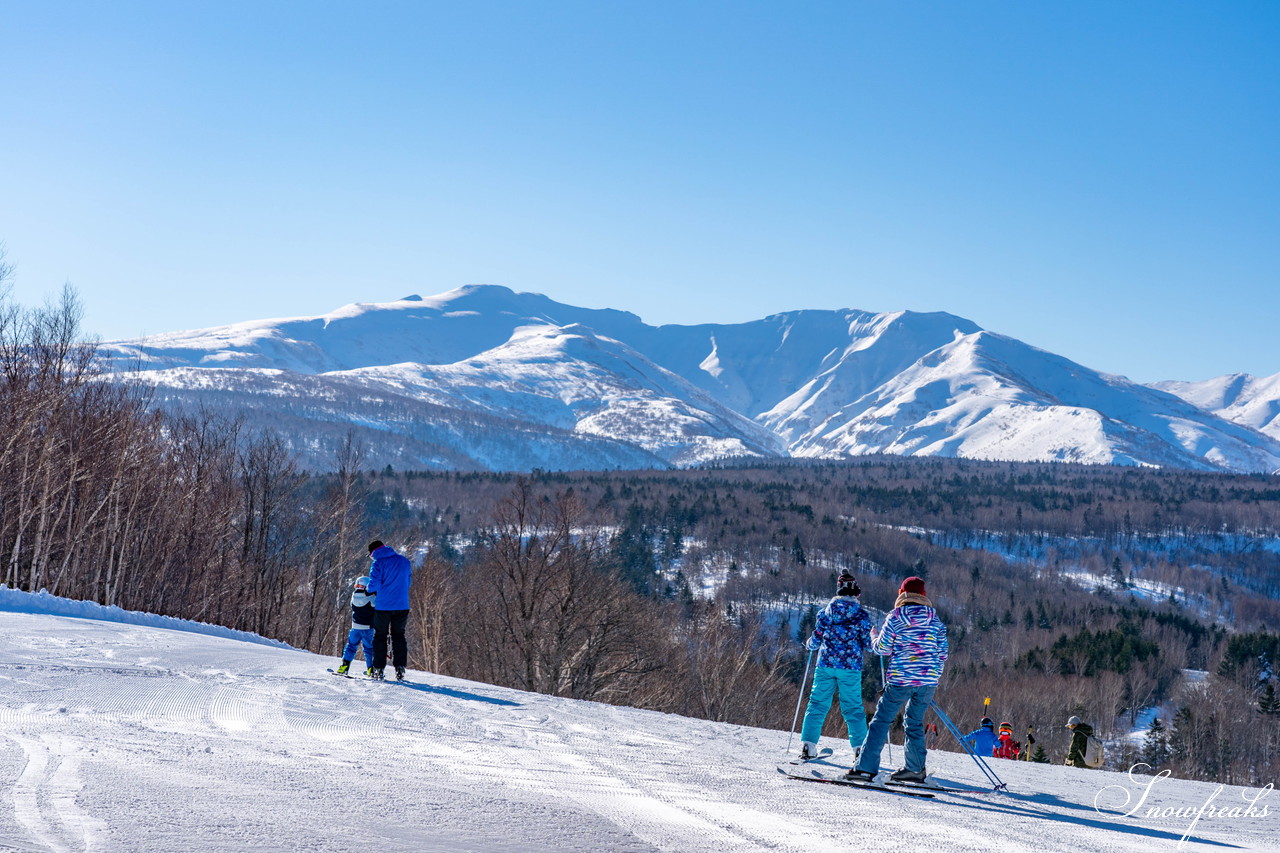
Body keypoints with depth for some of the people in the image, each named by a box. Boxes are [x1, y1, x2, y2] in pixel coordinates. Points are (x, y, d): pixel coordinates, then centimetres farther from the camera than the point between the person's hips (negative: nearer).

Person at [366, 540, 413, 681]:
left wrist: (371, 590, 6)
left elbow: (374, 584, -16)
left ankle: (379, 669, 6)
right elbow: (408, 581, 14)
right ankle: (400, 669, 4)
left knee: (380, 636, 8)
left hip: (383, 606, -4)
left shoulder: (379, 562, -11)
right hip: (402, 606, 4)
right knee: (399, 636, 13)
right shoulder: (404, 561, 6)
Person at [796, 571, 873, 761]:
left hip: (825, 665, 1)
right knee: (853, 708, 5)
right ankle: (860, 749, 1)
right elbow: (868, 645, -1)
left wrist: (809, 645, 28)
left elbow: (816, 641, 6)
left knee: (818, 704, 7)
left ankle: (807, 746, 2)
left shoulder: (825, 611, 2)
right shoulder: (862, 615, -4)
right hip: (850, 668, -1)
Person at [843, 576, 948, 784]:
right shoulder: (935, 620, 7)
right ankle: (916, 769, 19)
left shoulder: (895, 617, -3)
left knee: (881, 720, 1)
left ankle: (866, 768, -5)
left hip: (900, 679, -4)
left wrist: (874, 638, 19)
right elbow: (942, 653, 8)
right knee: (915, 722, 18)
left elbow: (883, 649, -2)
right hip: (928, 680, 4)